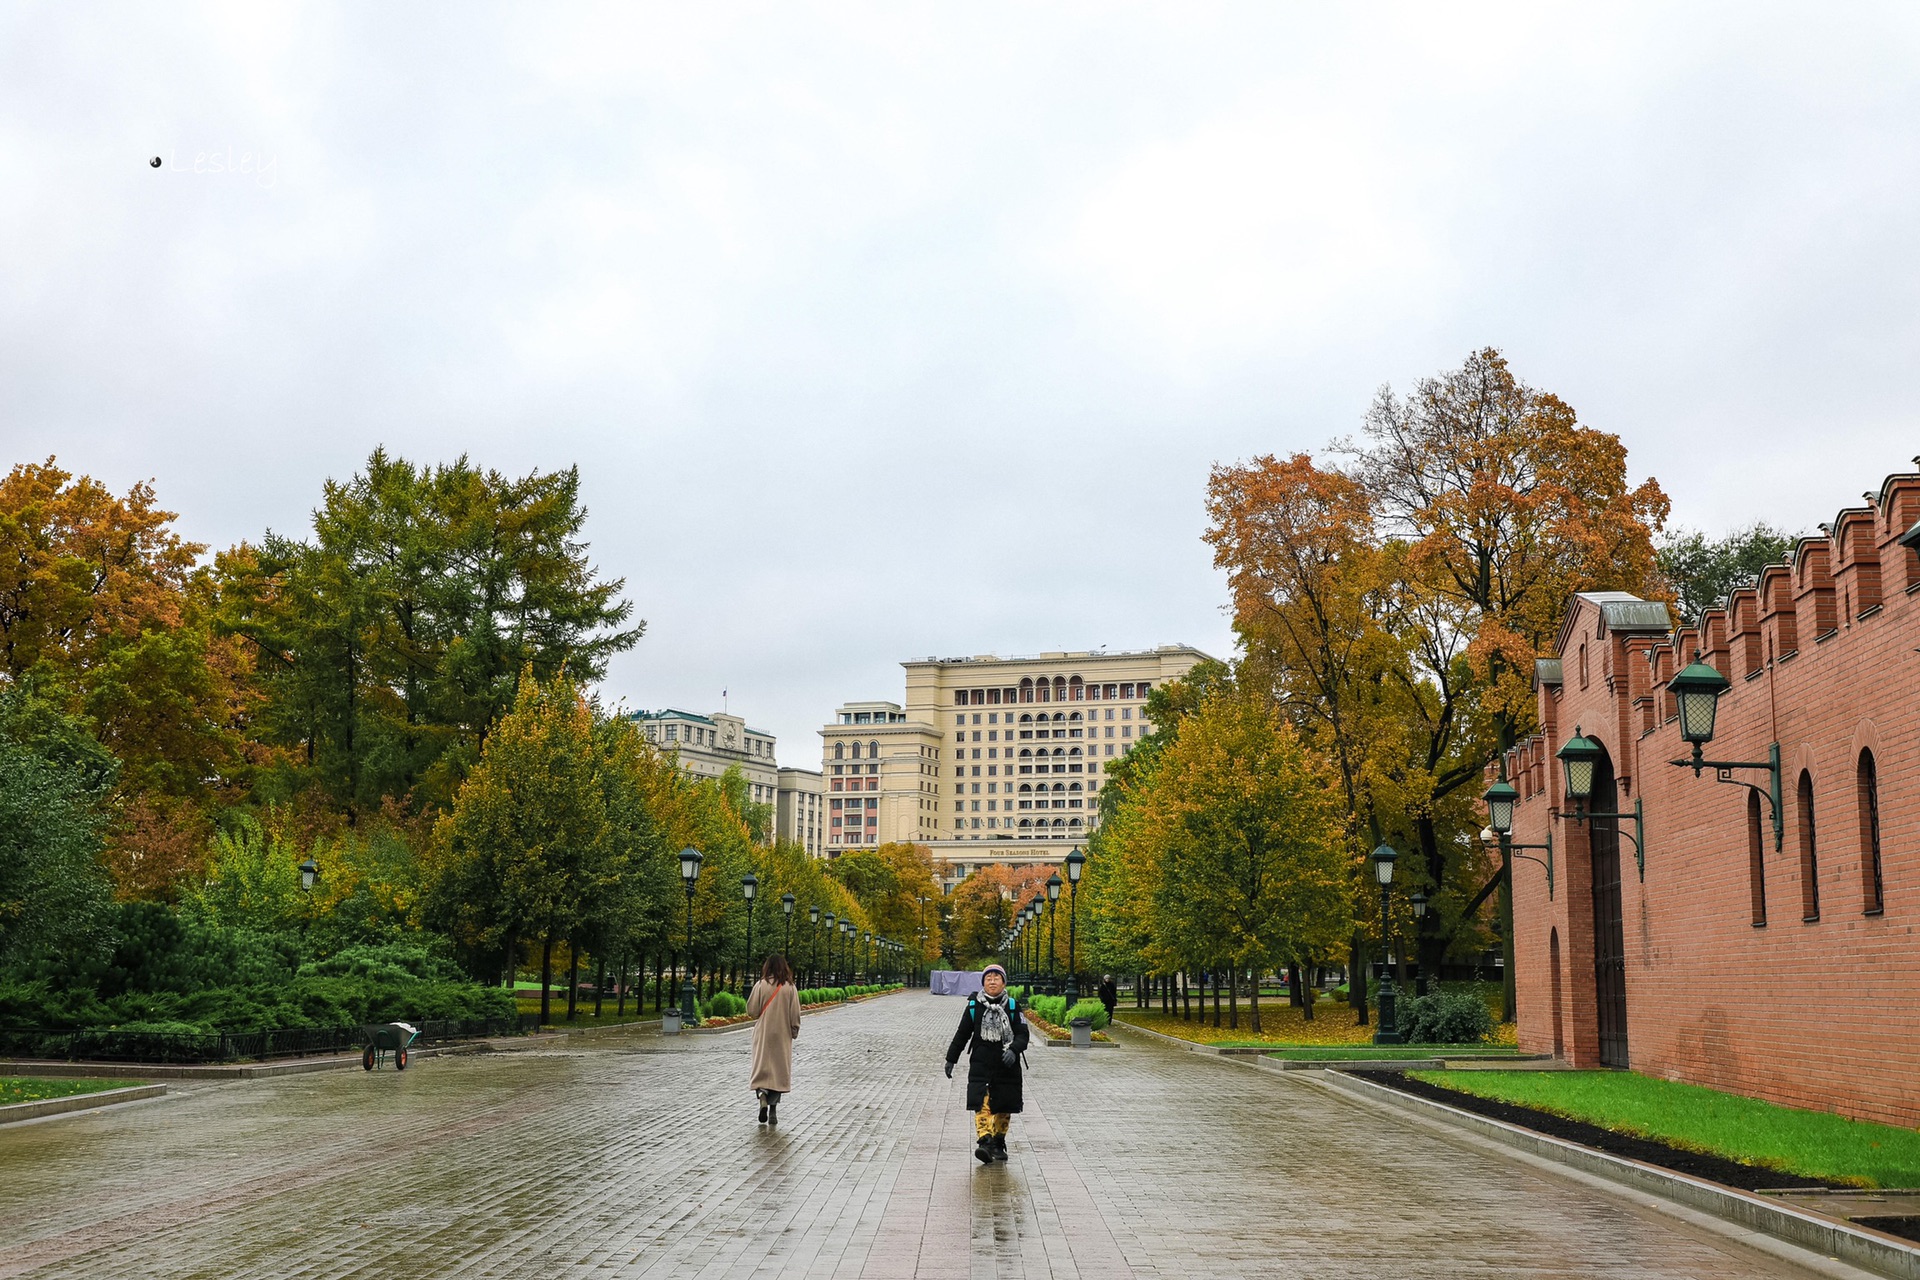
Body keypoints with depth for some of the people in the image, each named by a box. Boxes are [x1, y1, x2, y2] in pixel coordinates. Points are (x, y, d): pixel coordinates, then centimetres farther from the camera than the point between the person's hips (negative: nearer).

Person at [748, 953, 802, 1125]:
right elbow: (795, 1014, -2)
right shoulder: (789, 987, -4)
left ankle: (762, 1095, -22)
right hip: (782, 1035, 1)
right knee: (779, 1070, 8)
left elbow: (751, 1011, -4)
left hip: (763, 1034, -1)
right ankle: (773, 1111, 6)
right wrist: (794, 1031, 9)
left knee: (762, 1067, 6)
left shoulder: (760, 985, -7)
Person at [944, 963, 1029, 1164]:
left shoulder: (1012, 1006, 1)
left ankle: (998, 1144, 21)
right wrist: (951, 1059, 13)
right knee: (982, 1105, -14)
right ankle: (984, 1142, -21)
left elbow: (1022, 1034, -3)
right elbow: (962, 1034, 12)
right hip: (980, 1065, -1)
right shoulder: (974, 1006, 3)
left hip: (1007, 1066, 1)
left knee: (1004, 1107, 7)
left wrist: (1013, 1050, -22)